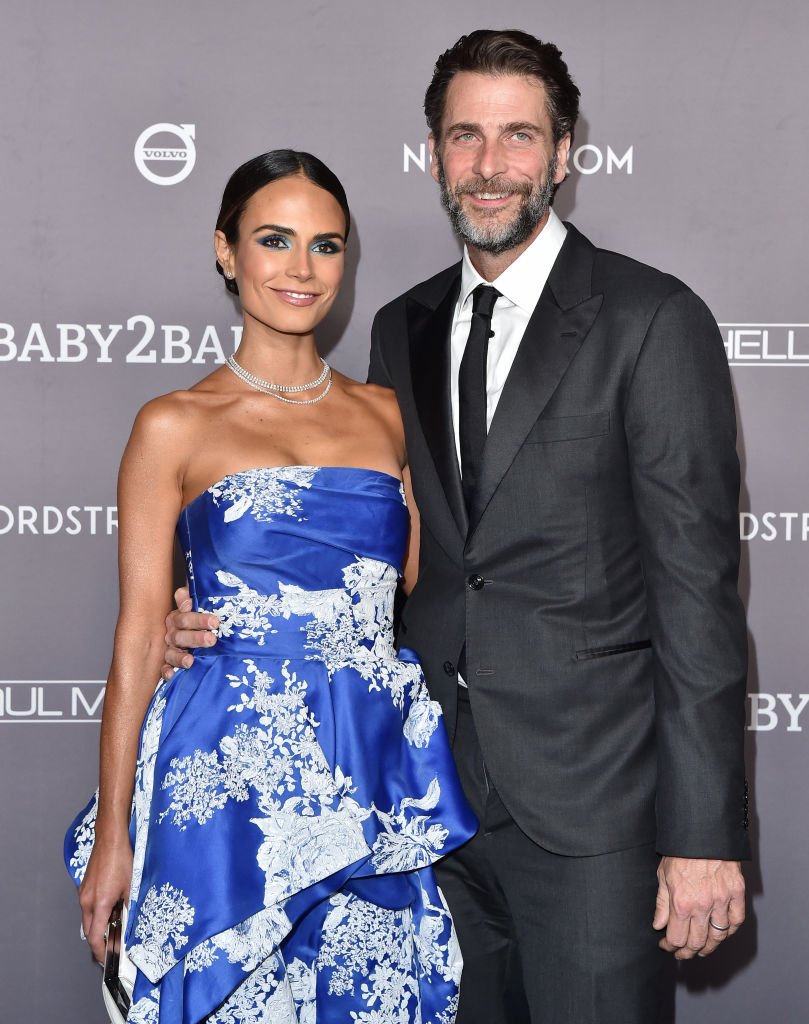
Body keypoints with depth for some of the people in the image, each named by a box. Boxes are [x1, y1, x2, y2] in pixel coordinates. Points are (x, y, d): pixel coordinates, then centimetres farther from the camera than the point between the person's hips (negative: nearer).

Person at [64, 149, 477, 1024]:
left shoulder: (386, 416, 9)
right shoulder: (176, 426, -2)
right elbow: (139, 636, -3)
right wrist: (111, 834, -4)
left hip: (372, 780, 4)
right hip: (232, 778, -3)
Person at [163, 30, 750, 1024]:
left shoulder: (651, 320, -8)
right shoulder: (404, 328, 10)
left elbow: (697, 583, -12)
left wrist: (704, 832, -14)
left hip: (587, 794, -5)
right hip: (439, 786, 5)